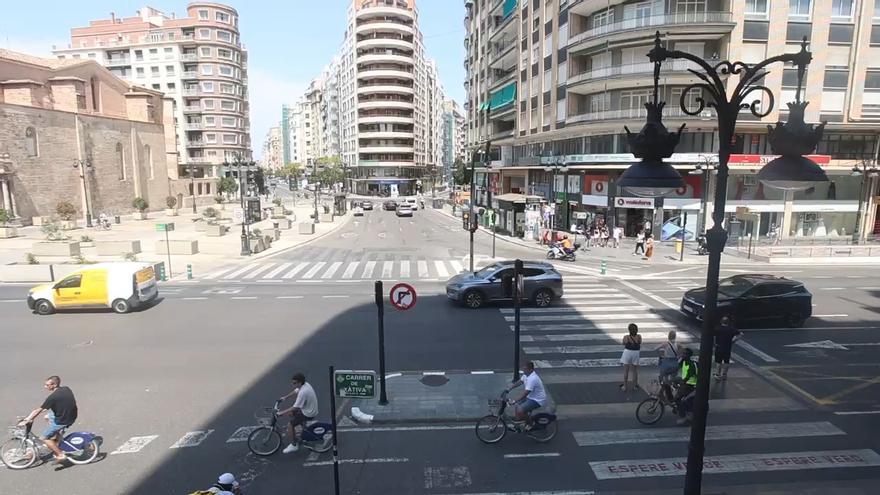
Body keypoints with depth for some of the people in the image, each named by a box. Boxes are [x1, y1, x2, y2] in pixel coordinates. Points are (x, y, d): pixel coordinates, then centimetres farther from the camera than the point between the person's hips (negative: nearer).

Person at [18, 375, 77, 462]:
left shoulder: (52, 397, -20)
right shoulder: (67, 389, 2)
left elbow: (38, 411, -15)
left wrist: (26, 421, -5)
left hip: (62, 421, -8)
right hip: (72, 417, 8)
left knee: (43, 438, 6)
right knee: (49, 416, 30)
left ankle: (61, 455, 5)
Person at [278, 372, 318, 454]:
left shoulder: (303, 392, -32)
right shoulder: (305, 384, -5)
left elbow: (295, 408, -29)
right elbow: (295, 392, 16)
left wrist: (282, 412, -22)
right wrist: (285, 398, 12)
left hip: (308, 414, -9)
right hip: (310, 409, 9)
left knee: (290, 425, -5)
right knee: (290, 413, 21)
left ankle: (294, 445, 10)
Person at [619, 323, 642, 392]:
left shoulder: (626, 337, -16)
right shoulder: (639, 337, -11)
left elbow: (624, 345, -3)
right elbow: (640, 346, 1)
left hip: (627, 353, -2)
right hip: (636, 353, 2)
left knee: (626, 371, 9)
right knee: (635, 371, 17)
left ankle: (625, 386, 15)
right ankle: (635, 385, 29)